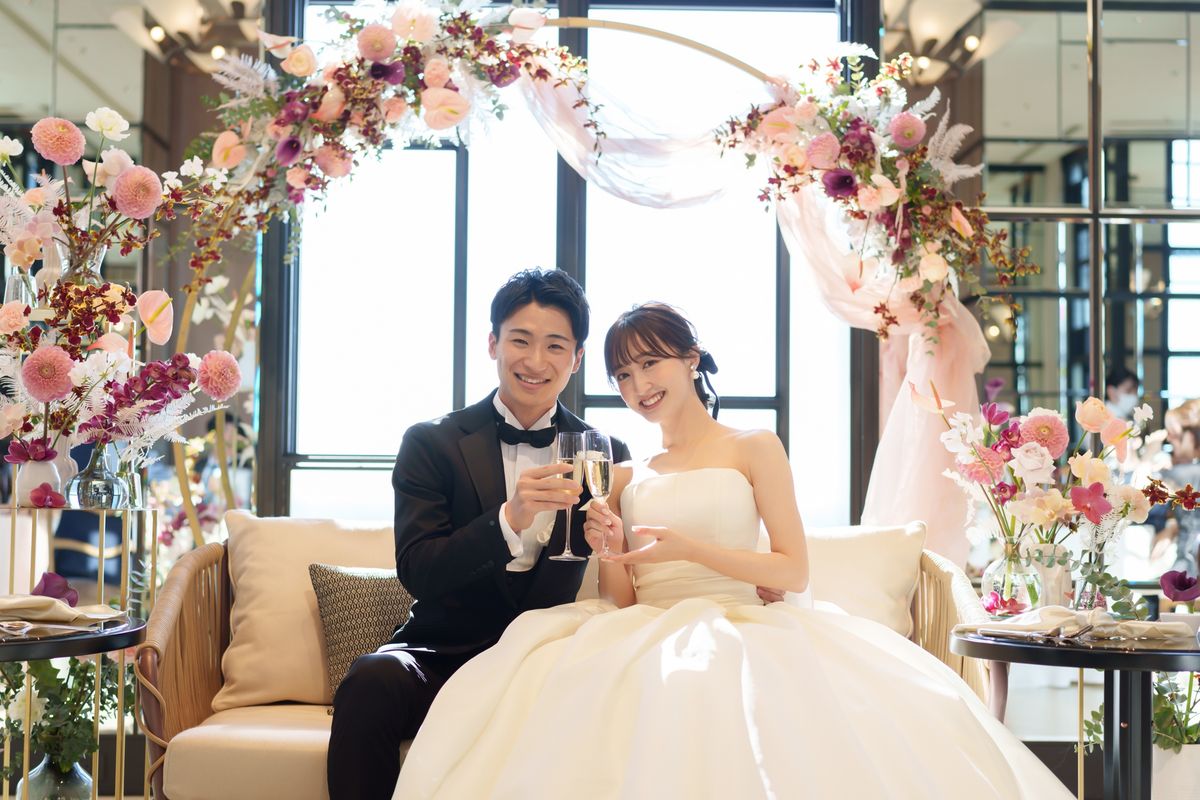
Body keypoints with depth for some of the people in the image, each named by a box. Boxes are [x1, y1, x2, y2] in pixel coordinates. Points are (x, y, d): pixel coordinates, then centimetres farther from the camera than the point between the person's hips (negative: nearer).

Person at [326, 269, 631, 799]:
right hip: (444, 654, -1)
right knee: (373, 681, -33)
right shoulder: (431, 444, 2)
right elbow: (416, 572, -10)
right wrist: (509, 519, -25)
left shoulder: (605, 456, 7)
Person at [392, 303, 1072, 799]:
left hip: (737, 629, -3)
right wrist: (612, 554, -5)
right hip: (644, 642, 3)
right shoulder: (626, 478, 20)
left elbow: (795, 570, 0)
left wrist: (690, 550, -10)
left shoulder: (754, 449, 10)